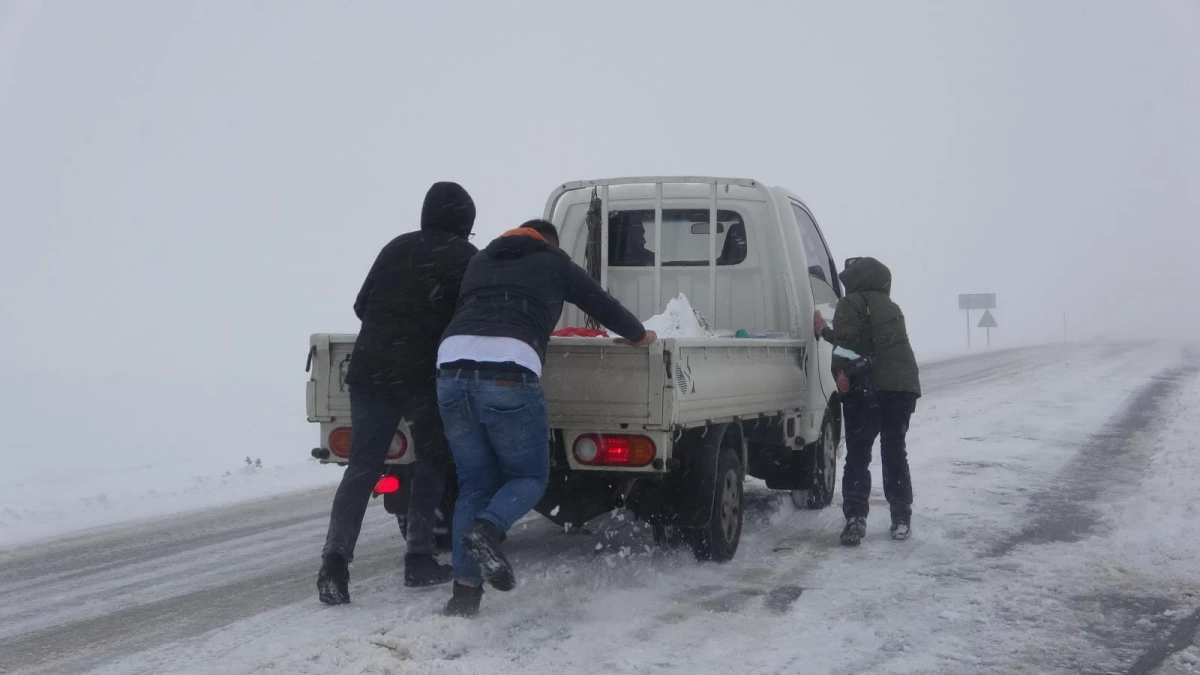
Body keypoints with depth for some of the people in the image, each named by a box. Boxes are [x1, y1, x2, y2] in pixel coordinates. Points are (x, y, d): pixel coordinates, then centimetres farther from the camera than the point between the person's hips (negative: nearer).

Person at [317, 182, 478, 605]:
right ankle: (419, 560, 9)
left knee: (361, 467, 4)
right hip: (425, 375, -4)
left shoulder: (397, 248, 18)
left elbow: (361, 305, 20)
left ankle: (335, 558, -11)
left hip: (370, 369, 4)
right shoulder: (463, 256, 4)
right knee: (432, 463, 12)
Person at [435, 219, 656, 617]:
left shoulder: (480, 261, 32)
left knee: (474, 484, 13)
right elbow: (603, 305, 29)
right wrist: (639, 335, 48)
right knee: (529, 475, 12)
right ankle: (487, 529, -18)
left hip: (452, 365, 4)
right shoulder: (554, 263, 21)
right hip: (507, 372, -4)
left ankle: (465, 589, 3)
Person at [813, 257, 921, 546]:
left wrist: (841, 372, -17)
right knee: (895, 453, 15)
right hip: (903, 387, 6)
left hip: (868, 389, -6)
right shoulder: (891, 308, 25)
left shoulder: (851, 305, 1)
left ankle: (855, 519, -13)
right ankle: (901, 520, 15)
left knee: (858, 456, -3)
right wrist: (826, 331, 33)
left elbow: (849, 342, -15)